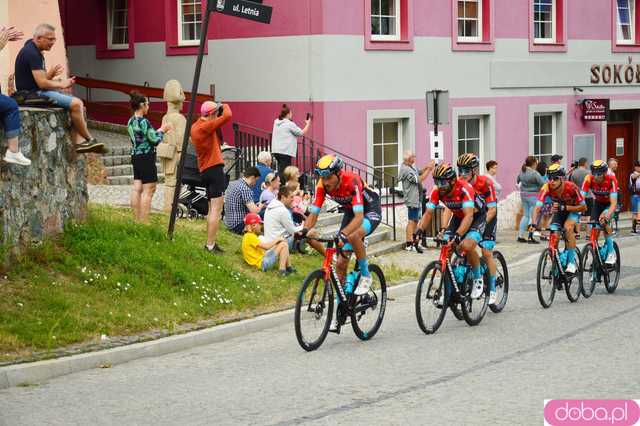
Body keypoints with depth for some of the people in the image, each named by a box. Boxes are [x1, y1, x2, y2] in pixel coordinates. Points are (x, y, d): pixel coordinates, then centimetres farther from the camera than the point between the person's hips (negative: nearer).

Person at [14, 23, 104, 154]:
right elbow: (42, 83, -22)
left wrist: (50, 75, -4)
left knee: (78, 103, 3)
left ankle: (79, 142, -12)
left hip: (37, 92, 11)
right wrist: (61, 84, -6)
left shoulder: (35, 52, 17)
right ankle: (90, 140, -5)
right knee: (76, 104, -20)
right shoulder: (31, 53, -17)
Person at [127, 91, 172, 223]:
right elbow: (155, 140, -13)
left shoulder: (131, 122, 9)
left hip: (135, 157, 9)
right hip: (146, 158, -9)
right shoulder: (144, 122, -17)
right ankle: (144, 221, -6)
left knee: (137, 189, 9)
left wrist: (159, 130, 18)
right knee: (148, 191, -4)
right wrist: (163, 131, 3)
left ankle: (137, 219, 11)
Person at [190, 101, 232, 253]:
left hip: (205, 170, 10)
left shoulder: (196, 126, 10)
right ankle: (210, 245, -10)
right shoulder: (205, 126, -17)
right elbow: (227, 116, -23)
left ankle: (211, 242, 23)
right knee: (217, 209, -8)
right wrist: (225, 106, 0)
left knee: (212, 208, 18)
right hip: (215, 168, -10)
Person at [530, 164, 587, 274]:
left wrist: (565, 207, -38)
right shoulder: (546, 188, -29)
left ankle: (572, 262, -21)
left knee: (568, 227, -30)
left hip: (573, 209, -3)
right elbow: (537, 207, -36)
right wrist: (533, 223, -52)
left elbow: (583, 207, -26)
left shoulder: (571, 187, -35)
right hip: (559, 210, 3)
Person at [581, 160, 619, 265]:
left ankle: (611, 252, -16)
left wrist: (607, 216, -56)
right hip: (597, 203, 3)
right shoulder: (589, 179, -28)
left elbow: (613, 203, -39)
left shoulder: (611, 179, -34)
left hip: (609, 203, -3)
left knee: (603, 222, -28)